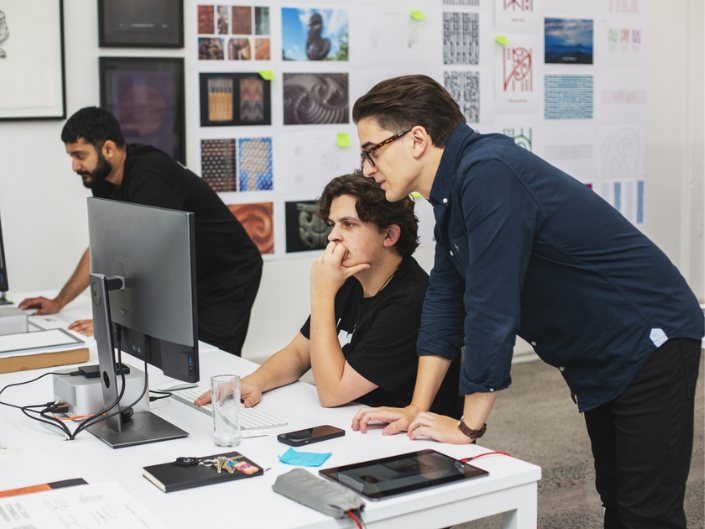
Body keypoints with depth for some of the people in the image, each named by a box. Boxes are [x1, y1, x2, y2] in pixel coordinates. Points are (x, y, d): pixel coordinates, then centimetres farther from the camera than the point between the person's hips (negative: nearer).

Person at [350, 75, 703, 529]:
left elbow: (491, 307, -29)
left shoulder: (487, 172, -27)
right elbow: (446, 300, 7)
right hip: (600, 360, 10)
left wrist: (469, 426, -20)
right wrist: (416, 410, 3)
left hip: (649, 344, -10)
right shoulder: (454, 188, 4)